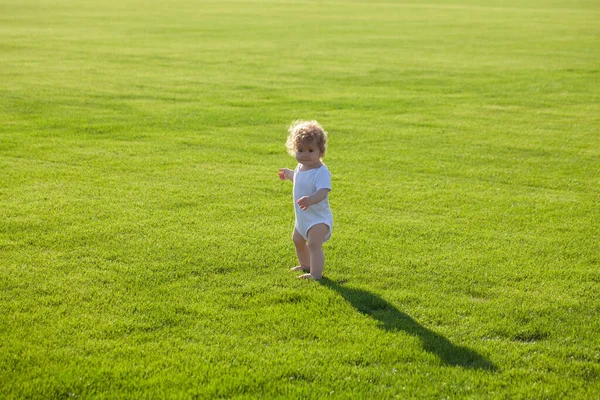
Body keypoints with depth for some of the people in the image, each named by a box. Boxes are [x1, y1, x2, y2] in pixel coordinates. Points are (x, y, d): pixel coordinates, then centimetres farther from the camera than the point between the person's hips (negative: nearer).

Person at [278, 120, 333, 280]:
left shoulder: (321, 171, -27)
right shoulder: (301, 167, 0)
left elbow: (323, 192, -42)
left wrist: (311, 200, -61)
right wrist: (289, 174, 42)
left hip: (318, 218, -10)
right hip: (302, 217, 10)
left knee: (314, 244, -26)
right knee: (297, 240, 29)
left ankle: (316, 273, -26)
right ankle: (305, 265, 52)